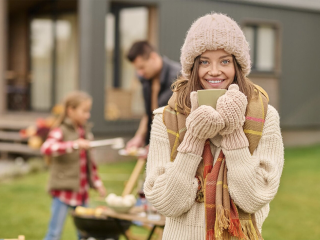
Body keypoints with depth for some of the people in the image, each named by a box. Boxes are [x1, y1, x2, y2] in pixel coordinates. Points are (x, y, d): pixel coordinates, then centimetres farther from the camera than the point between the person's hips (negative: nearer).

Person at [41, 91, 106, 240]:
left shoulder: (85, 132, 10)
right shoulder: (60, 131, -10)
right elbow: (46, 148, -31)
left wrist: (97, 183, 14)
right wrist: (74, 144, -37)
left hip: (81, 191, 7)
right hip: (64, 190, -7)